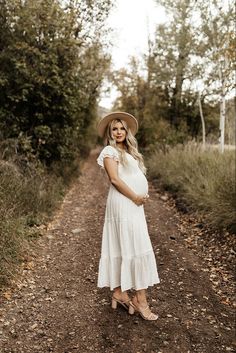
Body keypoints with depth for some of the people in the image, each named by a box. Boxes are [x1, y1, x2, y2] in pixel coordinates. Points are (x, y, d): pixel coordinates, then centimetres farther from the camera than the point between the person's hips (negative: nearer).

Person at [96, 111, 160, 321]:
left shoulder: (128, 151, 21)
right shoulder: (110, 151, -5)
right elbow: (115, 179, -15)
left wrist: (143, 196, 3)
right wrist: (135, 197, -12)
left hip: (133, 205, 8)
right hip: (123, 203, -8)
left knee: (122, 248, 10)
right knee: (136, 248, -8)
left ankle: (119, 293, 19)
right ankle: (140, 299, -1)